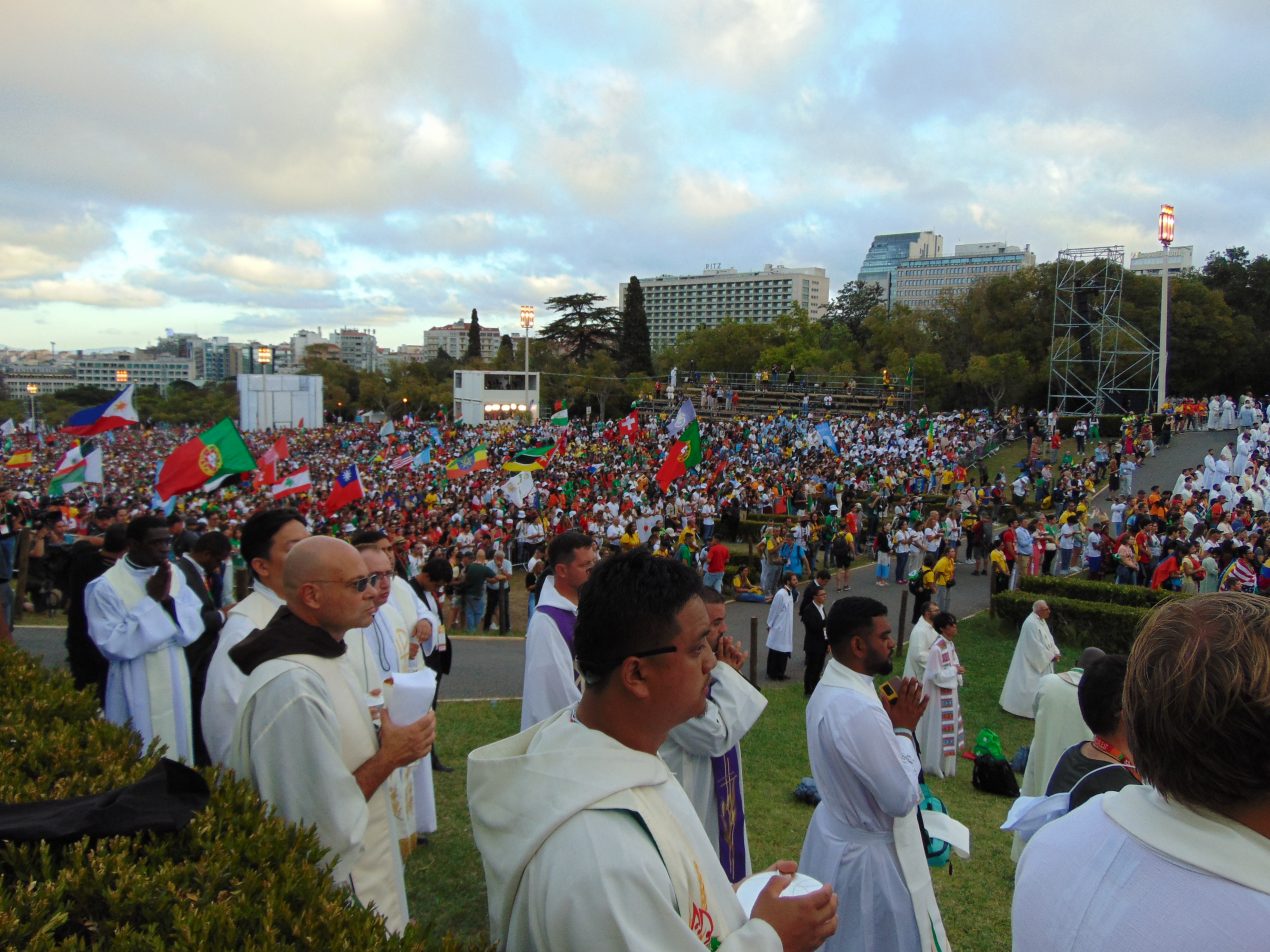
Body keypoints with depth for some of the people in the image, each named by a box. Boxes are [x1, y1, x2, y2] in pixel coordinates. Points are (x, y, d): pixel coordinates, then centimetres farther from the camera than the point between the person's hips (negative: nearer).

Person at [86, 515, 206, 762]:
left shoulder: (174, 575, 2)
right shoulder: (105, 586, -13)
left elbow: (195, 627, 0)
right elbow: (112, 645, -17)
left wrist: (168, 599, -18)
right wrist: (151, 600, -19)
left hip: (176, 682, 5)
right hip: (137, 689, -5)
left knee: (177, 748, 16)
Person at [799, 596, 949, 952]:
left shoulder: (830, 686, -1)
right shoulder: (859, 710, -33)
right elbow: (903, 799, -25)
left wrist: (894, 724, -3)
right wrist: (903, 729, -16)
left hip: (834, 834, 9)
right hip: (867, 855, -9)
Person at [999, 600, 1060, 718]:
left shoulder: (1041, 620, 5)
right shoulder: (1031, 623, -26)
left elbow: (1048, 639, 10)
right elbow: (1036, 646, -25)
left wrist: (1055, 652, -4)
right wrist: (1051, 656, -17)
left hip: (1041, 660, 10)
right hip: (1031, 661, -10)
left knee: (1042, 685, 17)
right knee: (1029, 685, -1)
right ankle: (1023, 708, 11)